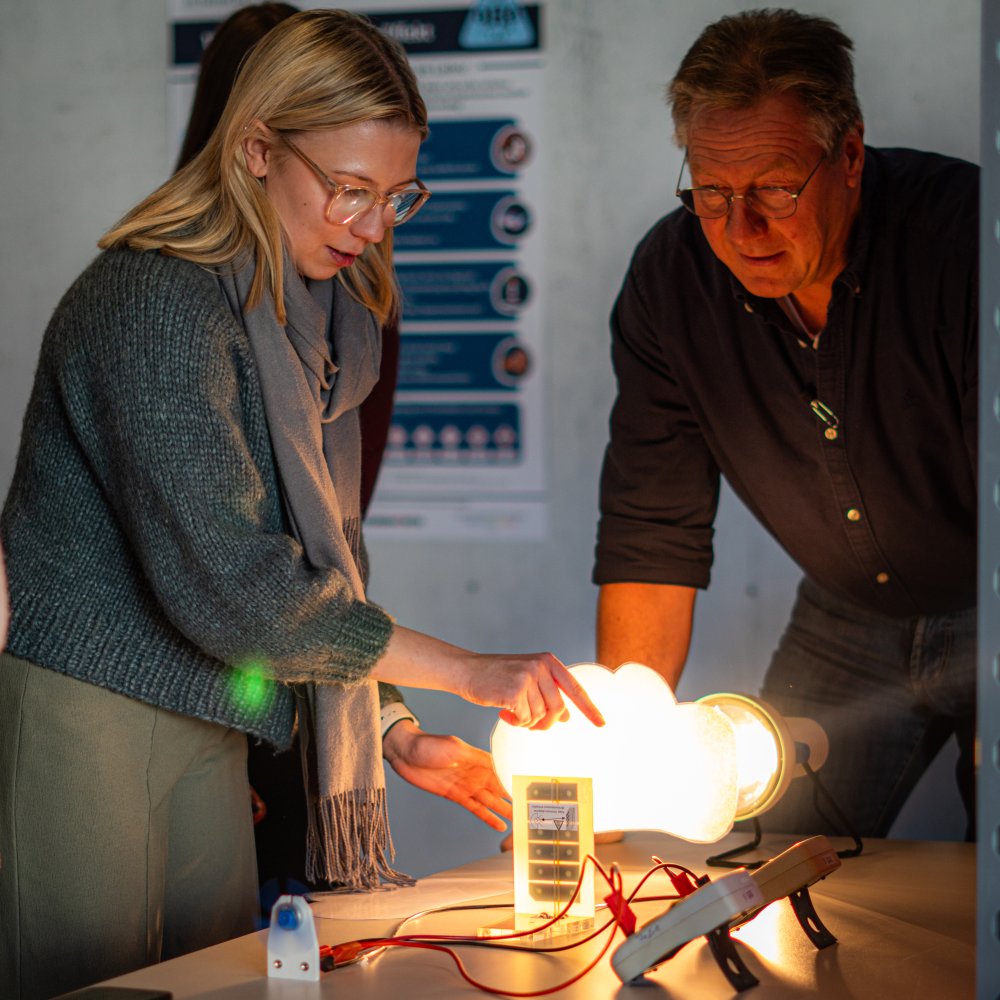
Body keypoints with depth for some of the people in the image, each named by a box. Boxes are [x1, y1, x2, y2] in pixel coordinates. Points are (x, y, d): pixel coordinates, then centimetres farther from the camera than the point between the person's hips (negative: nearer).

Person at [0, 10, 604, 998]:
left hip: (203, 724, 8)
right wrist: (468, 672, -23)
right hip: (81, 714, -8)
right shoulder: (159, 297, -19)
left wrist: (392, 734, 4)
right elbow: (221, 581, -26)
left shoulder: (322, 316, 10)